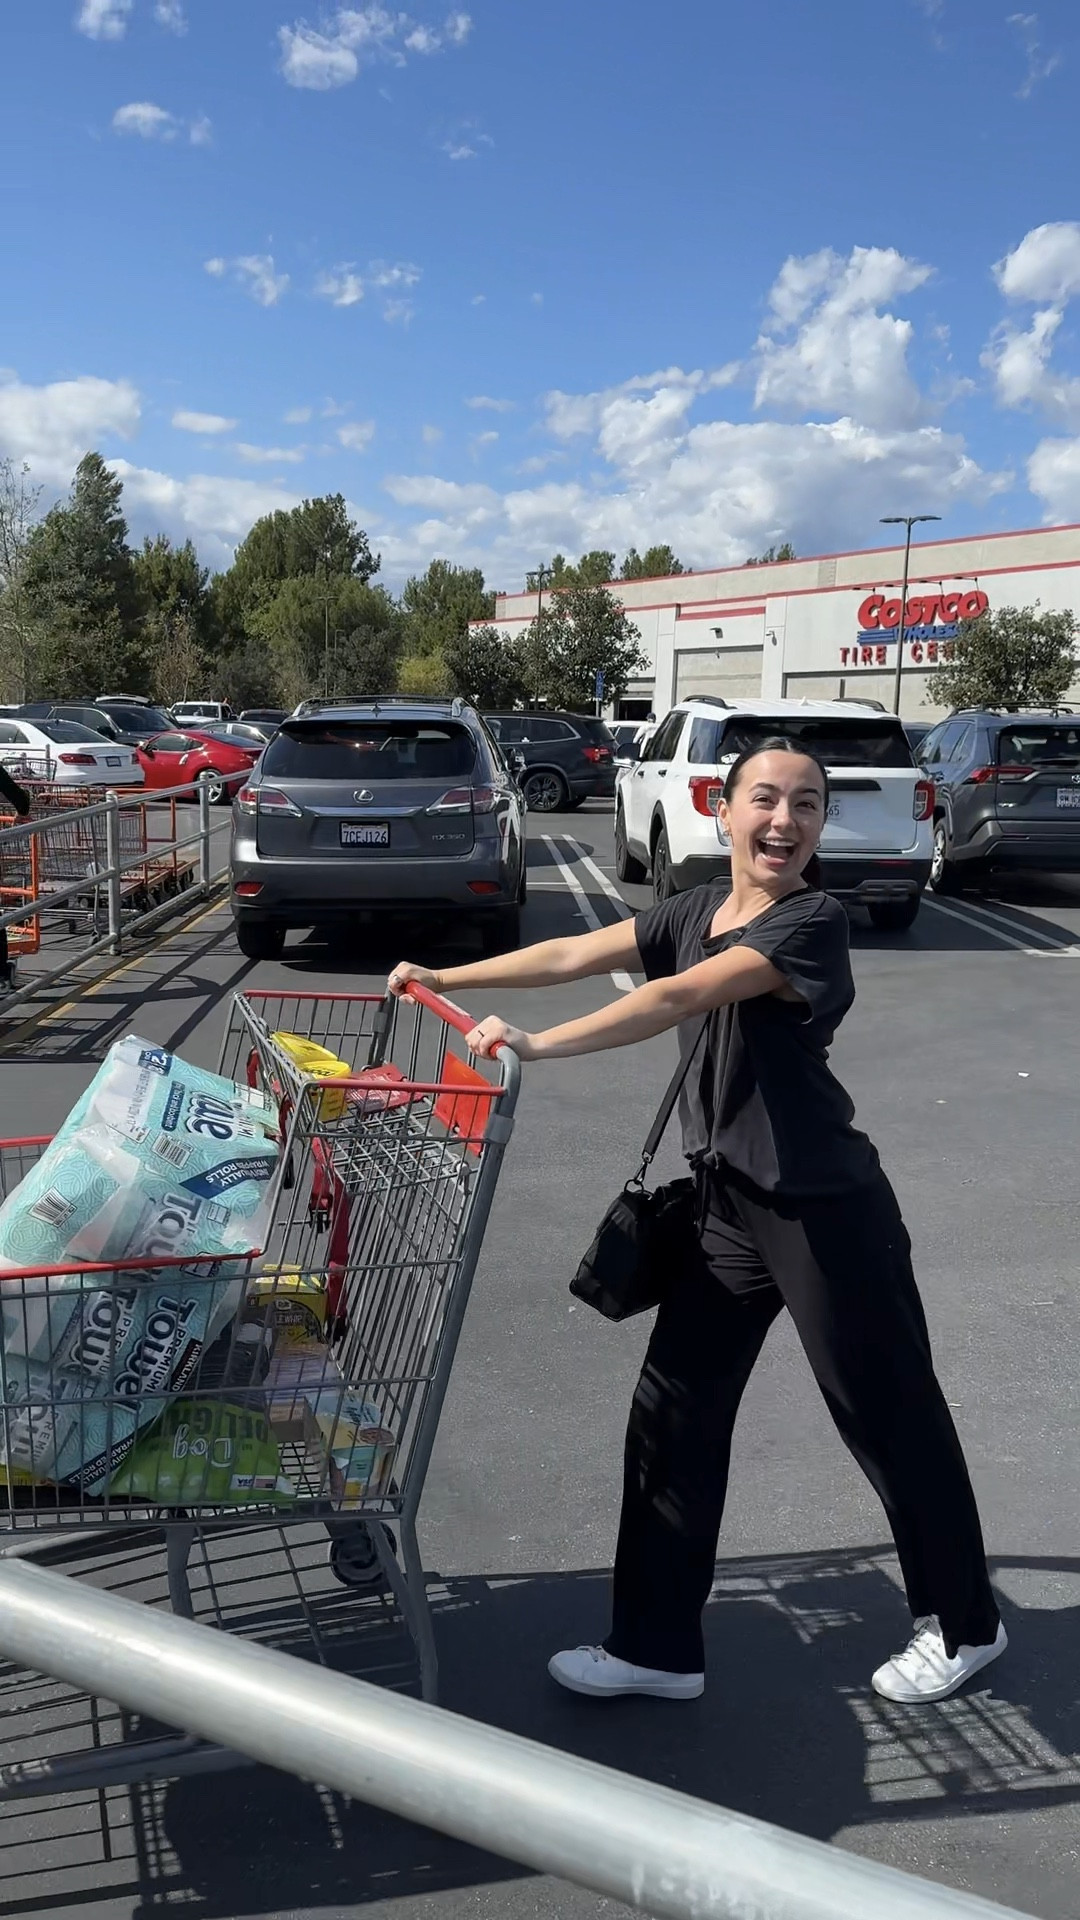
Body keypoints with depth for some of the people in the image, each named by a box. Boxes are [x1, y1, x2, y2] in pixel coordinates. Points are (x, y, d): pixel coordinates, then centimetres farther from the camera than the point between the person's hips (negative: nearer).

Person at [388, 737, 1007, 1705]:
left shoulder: (813, 922, -16)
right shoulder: (693, 912, 6)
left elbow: (680, 999, -28)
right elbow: (572, 955, 8)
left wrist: (538, 1045, -33)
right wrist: (442, 980, 8)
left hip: (826, 1208, -7)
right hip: (729, 1204, 7)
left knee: (890, 1416, 9)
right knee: (674, 1411, 9)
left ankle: (964, 1624, 33)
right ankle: (657, 1646, 24)